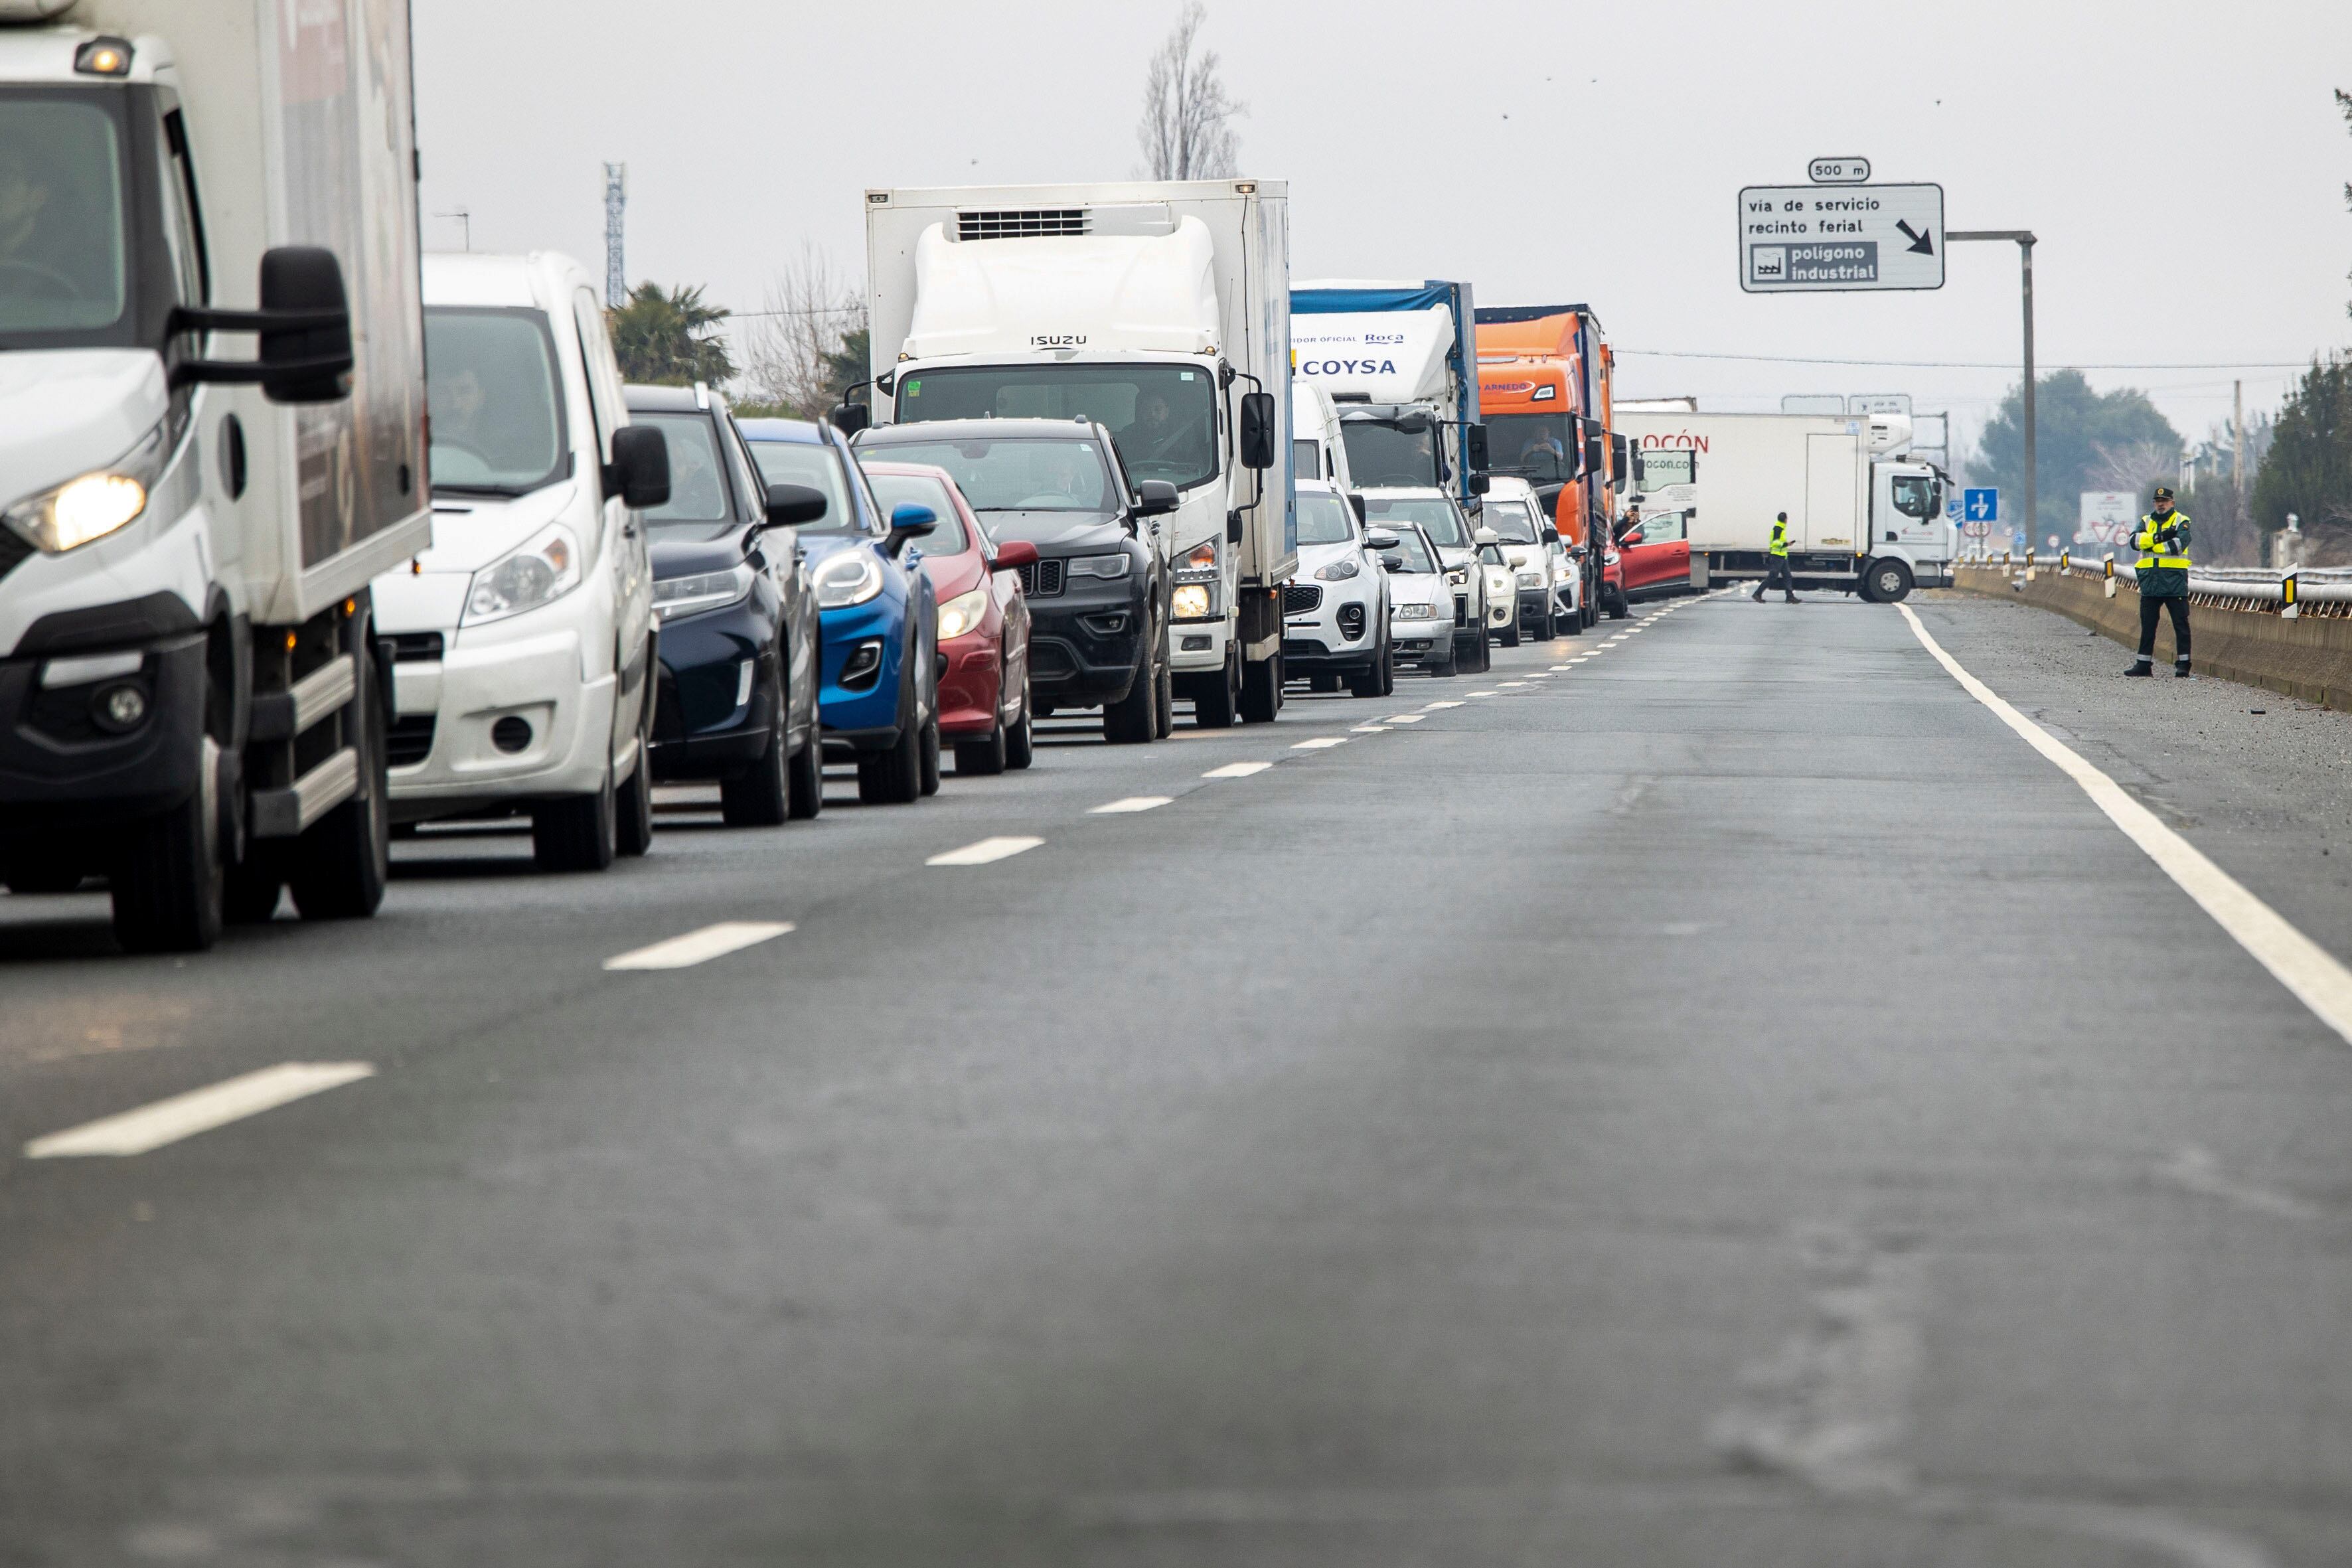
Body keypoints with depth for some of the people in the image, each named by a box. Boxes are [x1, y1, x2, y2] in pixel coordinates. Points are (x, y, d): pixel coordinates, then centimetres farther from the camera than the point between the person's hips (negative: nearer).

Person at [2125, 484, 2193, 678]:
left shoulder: (2182, 522, 3)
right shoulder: (2146, 522, 15)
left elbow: (2179, 544, -15)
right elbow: (2135, 540, -3)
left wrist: (2152, 545, -9)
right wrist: (2160, 537, -15)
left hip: (2174, 581, -4)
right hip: (2150, 580, 4)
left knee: (2181, 623, -4)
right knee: (2147, 624, 7)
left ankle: (2183, 664, -2)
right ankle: (2143, 664, 12)